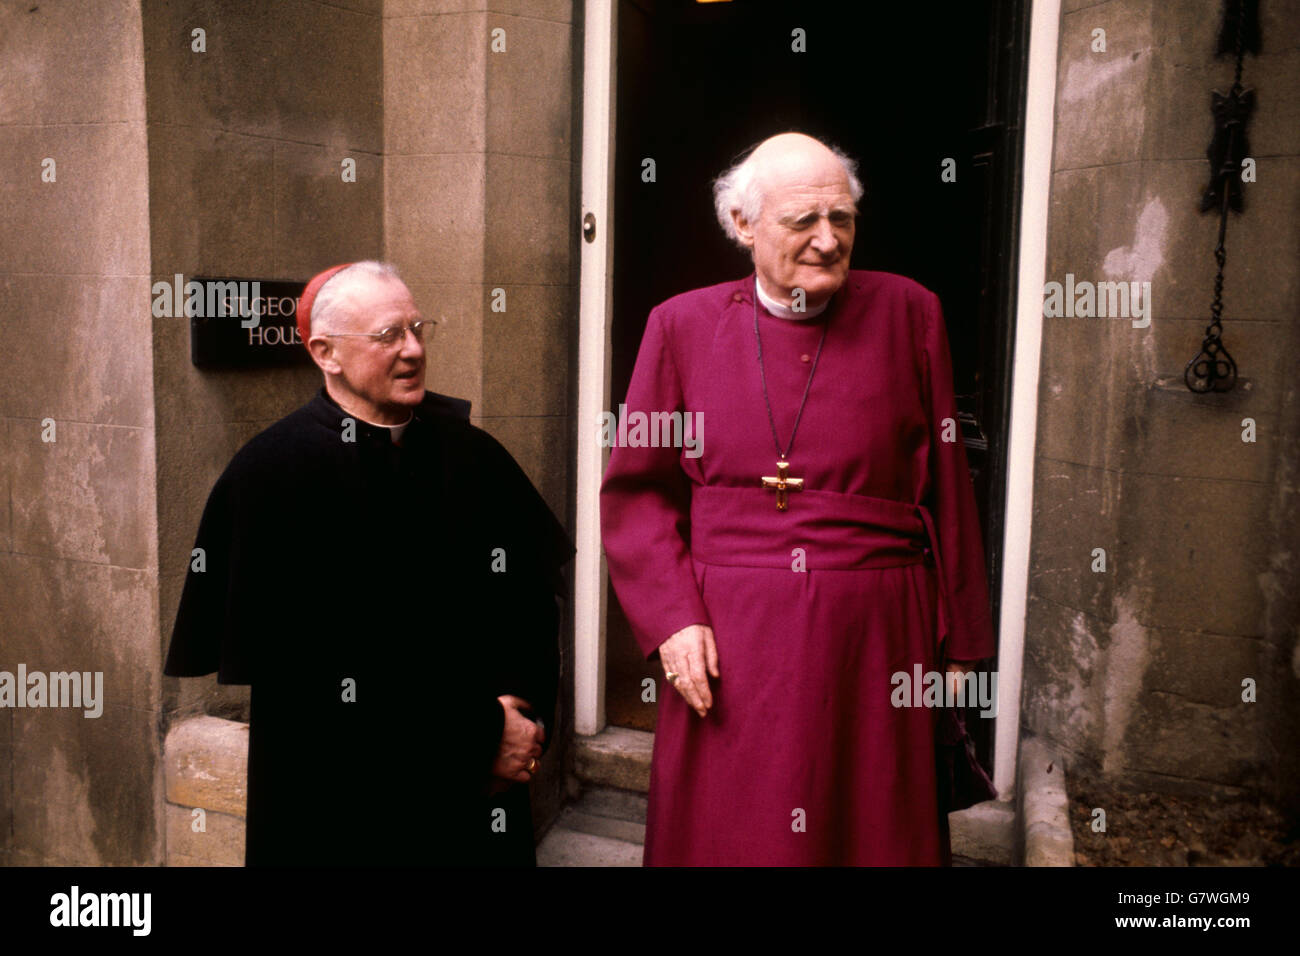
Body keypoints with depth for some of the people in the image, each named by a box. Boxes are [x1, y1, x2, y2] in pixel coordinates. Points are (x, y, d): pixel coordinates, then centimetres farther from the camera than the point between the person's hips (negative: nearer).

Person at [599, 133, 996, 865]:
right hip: (728, 649, 1)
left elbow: (946, 490, 3)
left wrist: (959, 643, 6)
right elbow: (636, 489, 4)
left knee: (876, 831, 13)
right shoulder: (684, 325, 1)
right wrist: (671, 618, -7)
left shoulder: (909, 314, 1)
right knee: (726, 835, 13)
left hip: (873, 638, 0)